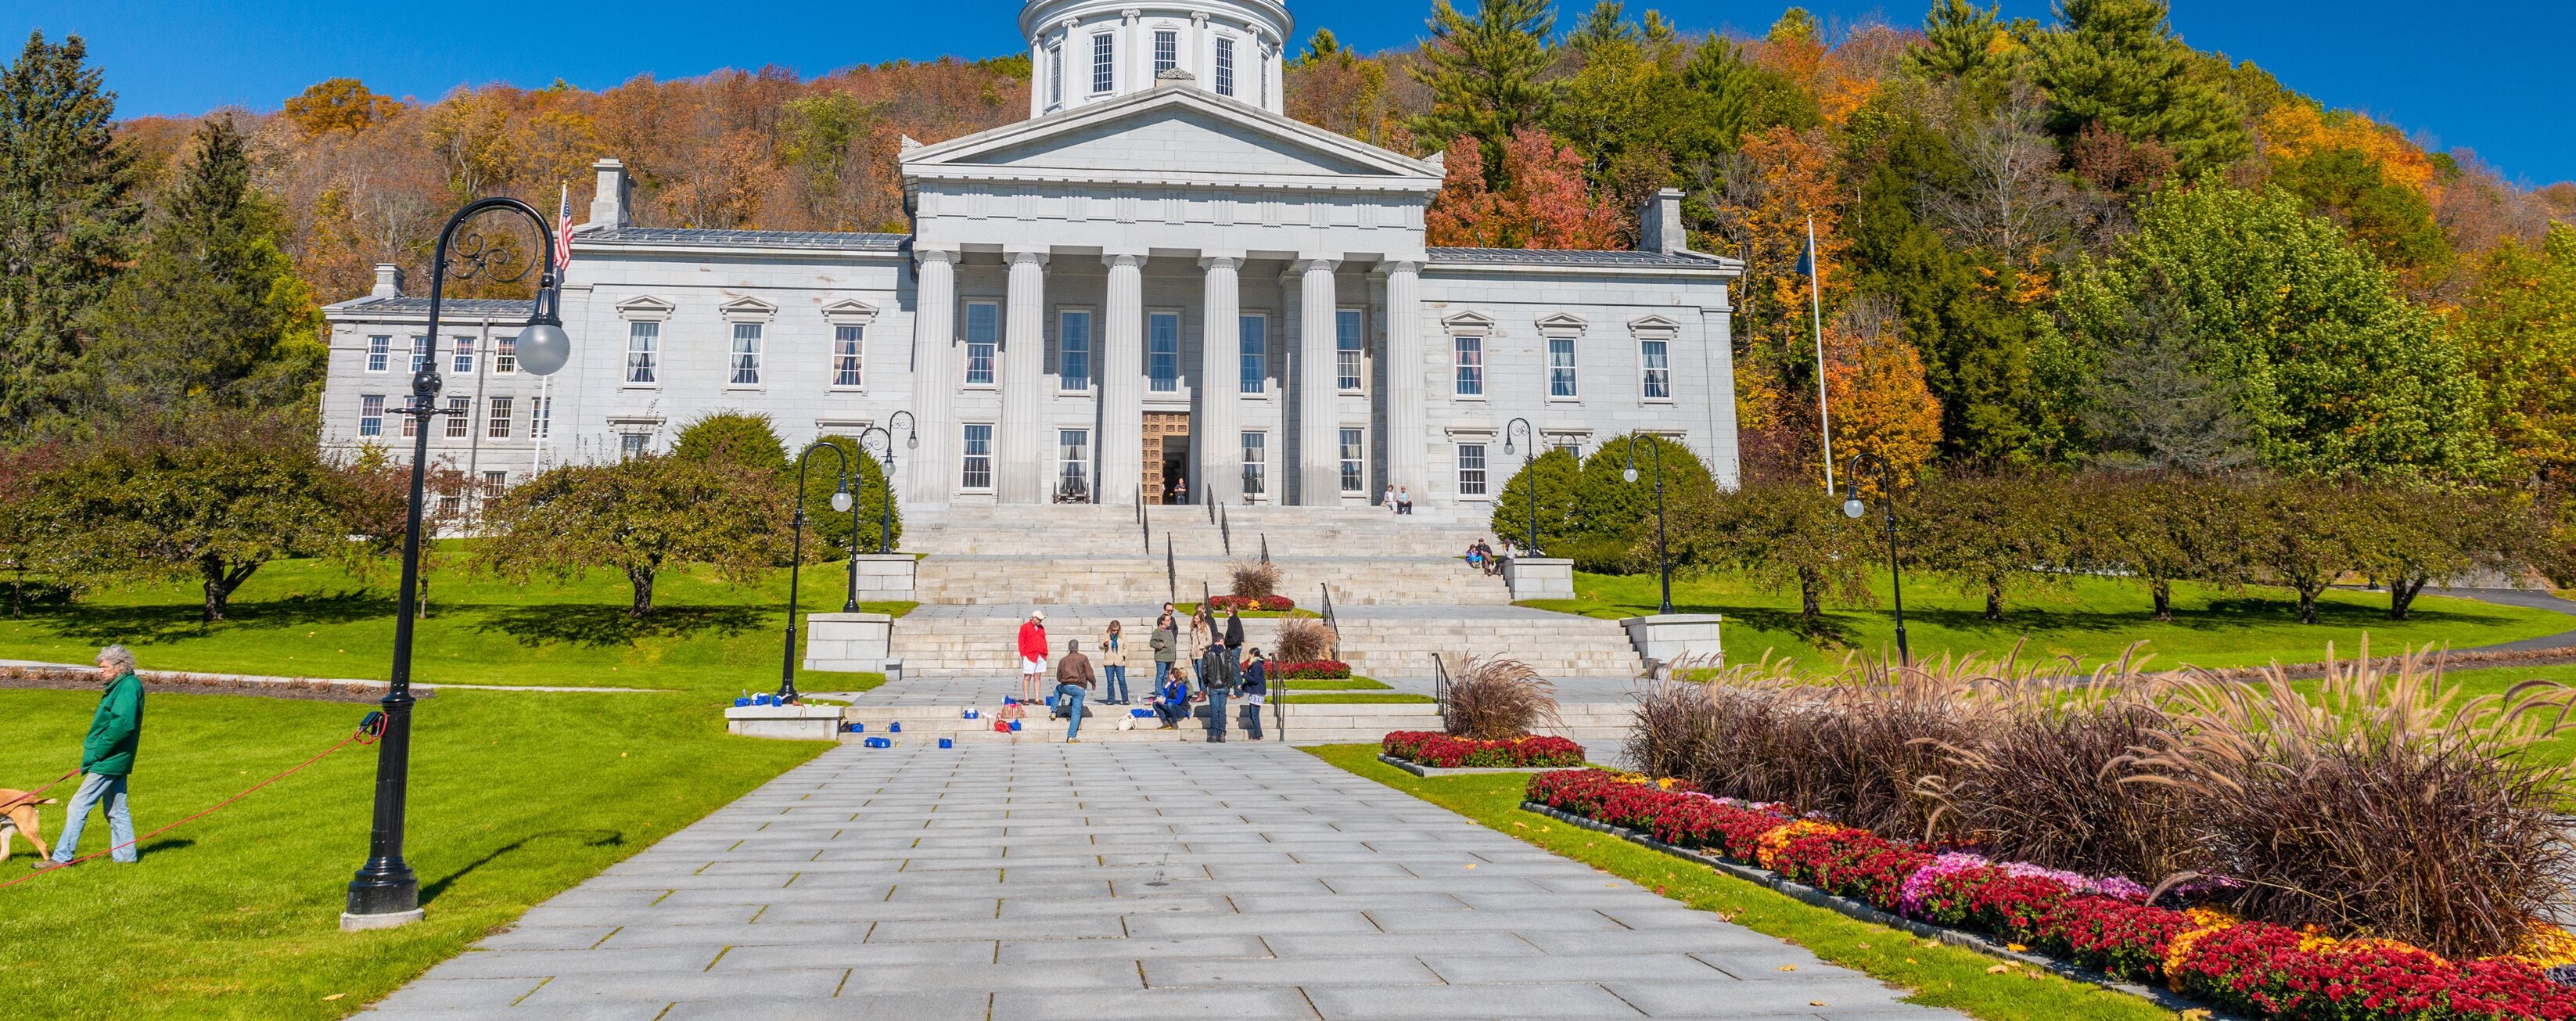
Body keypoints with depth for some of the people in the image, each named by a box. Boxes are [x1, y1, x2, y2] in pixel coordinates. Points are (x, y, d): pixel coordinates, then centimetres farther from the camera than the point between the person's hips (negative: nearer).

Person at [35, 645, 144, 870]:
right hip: (115, 759, 10)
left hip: (108, 761, -10)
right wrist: (93, 751, 11)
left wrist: (97, 752, -20)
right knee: (117, 809, 13)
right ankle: (126, 855, 18)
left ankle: (62, 857, -1)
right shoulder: (121, 686, 15)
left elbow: (122, 724, -26)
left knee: (79, 805, -6)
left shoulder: (128, 686, -17)